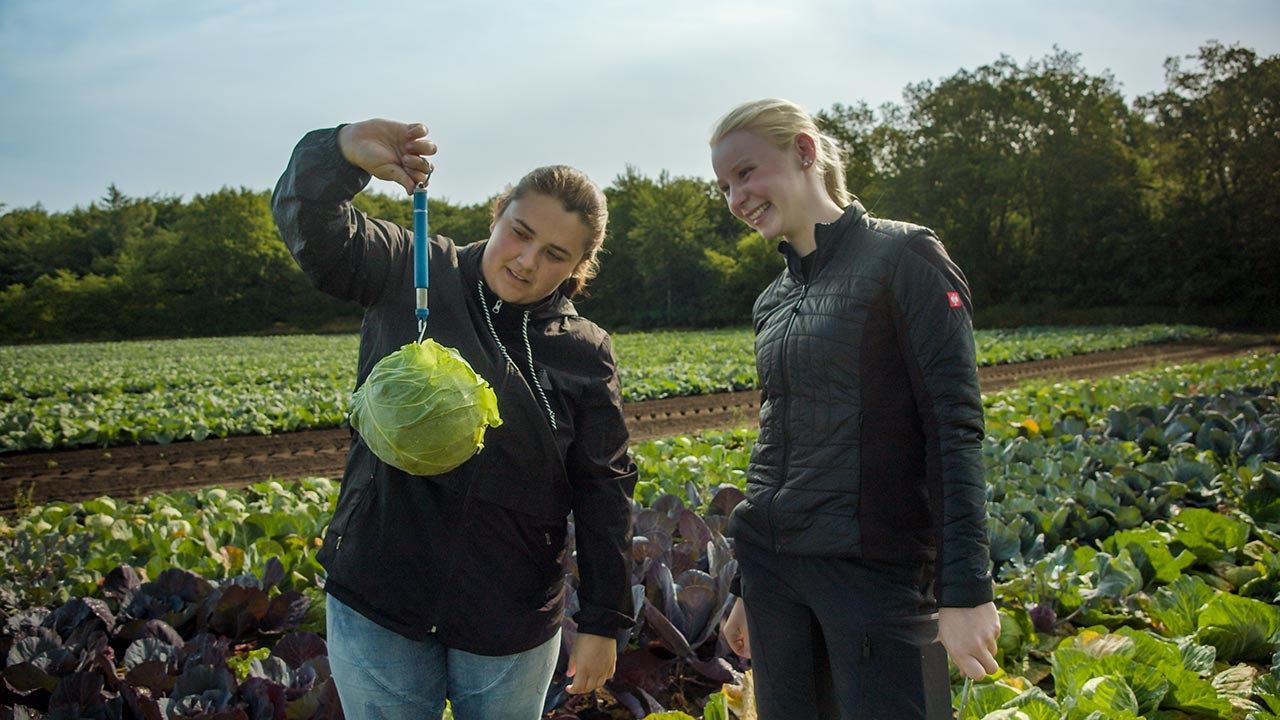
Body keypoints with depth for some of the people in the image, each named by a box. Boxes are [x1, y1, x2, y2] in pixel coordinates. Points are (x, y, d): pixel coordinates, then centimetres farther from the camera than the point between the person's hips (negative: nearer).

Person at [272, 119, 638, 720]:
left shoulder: (584, 353, -1)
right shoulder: (410, 274, -1)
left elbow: (604, 489, 0)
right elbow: (307, 224, -11)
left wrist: (603, 621, -1)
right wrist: (344, 153, -33)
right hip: (378, 605, 0)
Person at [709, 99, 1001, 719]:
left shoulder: (903, 258, -7)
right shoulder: (774, 300, 12)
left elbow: (956, 430, -13)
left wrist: (965, 591, -19)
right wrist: (746, 592, 19)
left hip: (875, 568, -6)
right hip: (773, 563, 7)